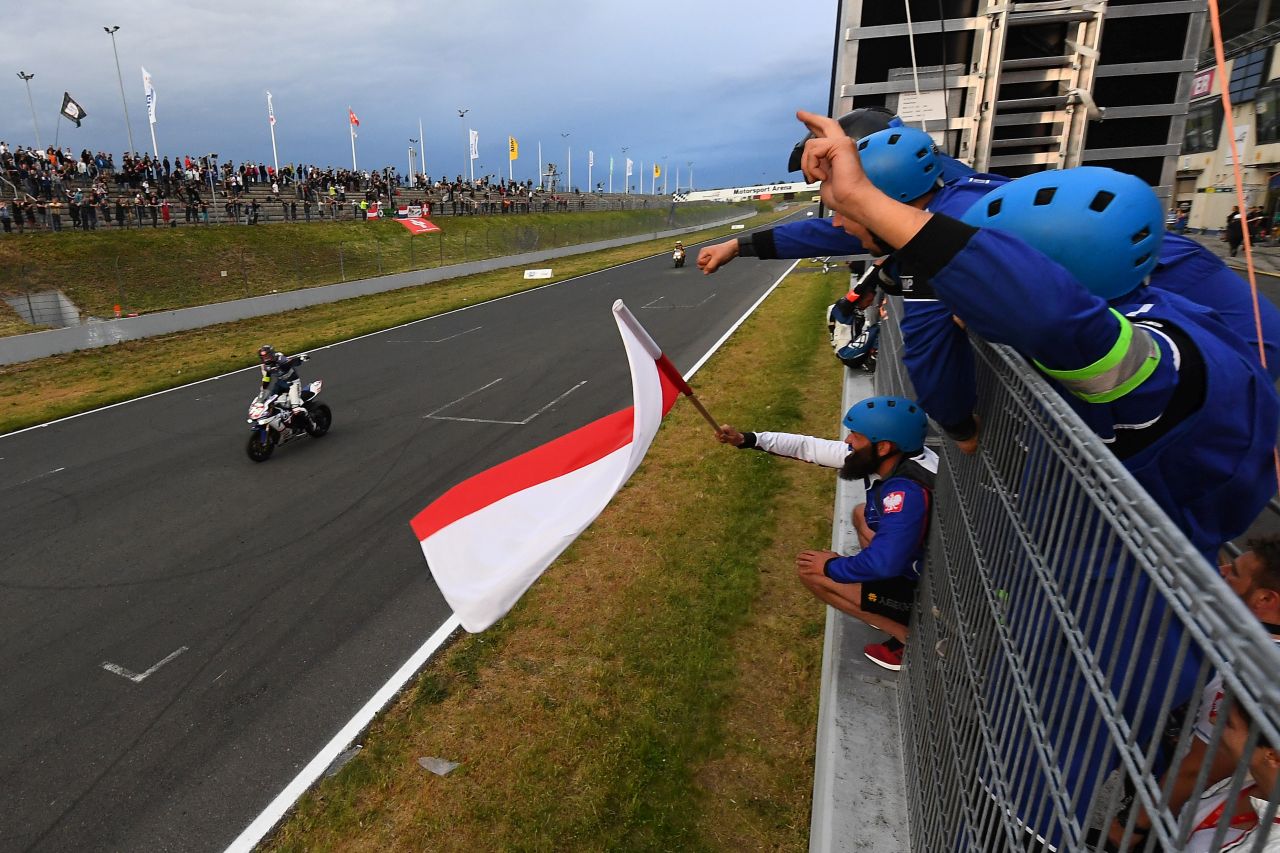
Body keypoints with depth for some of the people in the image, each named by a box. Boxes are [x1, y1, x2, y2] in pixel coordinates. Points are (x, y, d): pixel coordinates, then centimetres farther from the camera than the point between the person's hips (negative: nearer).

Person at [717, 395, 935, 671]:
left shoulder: (906, 492, -34)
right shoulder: (891, 457, -8)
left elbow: (882, 564, -37)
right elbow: (810, 447, -4)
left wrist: (832, 567, -17)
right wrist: (747, 439, -7)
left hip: (919, 591, -9)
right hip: (916, 566, 9)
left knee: (812, 570, -8)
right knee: (861, 514, 24)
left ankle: (909, 635, -3)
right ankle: (888, 612, 15)